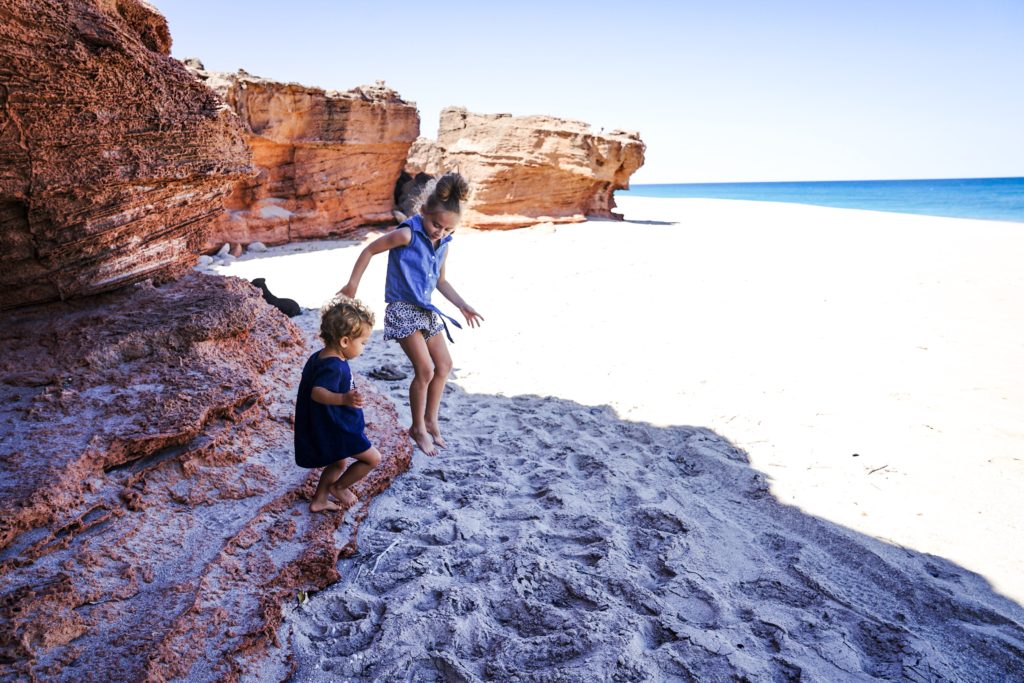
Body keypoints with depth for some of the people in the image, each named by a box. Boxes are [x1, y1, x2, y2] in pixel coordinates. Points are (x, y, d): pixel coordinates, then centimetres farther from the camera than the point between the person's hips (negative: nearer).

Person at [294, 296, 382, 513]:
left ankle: (319, 500, 37)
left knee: (339, 463, 28)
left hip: (328, 427, 10)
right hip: (338, 429, -10)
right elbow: (317, 392, -43)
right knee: (373, 458, 1)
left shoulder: (319, 357, 5)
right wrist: (344, 399, -59)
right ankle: (339, 486, 17)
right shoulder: (333, 367, -28)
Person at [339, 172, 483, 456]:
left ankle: (431, 420, 27)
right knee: (425, 370, -13)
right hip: (403, 310, -8)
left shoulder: (442, 244, 3)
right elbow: (370, 250, -10)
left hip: (427, 310, 8)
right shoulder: (407, 234, -18)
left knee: (444, 365, 11)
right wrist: (352, 284, -6)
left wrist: (463, 306, 8)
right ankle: (418, 428, 8)